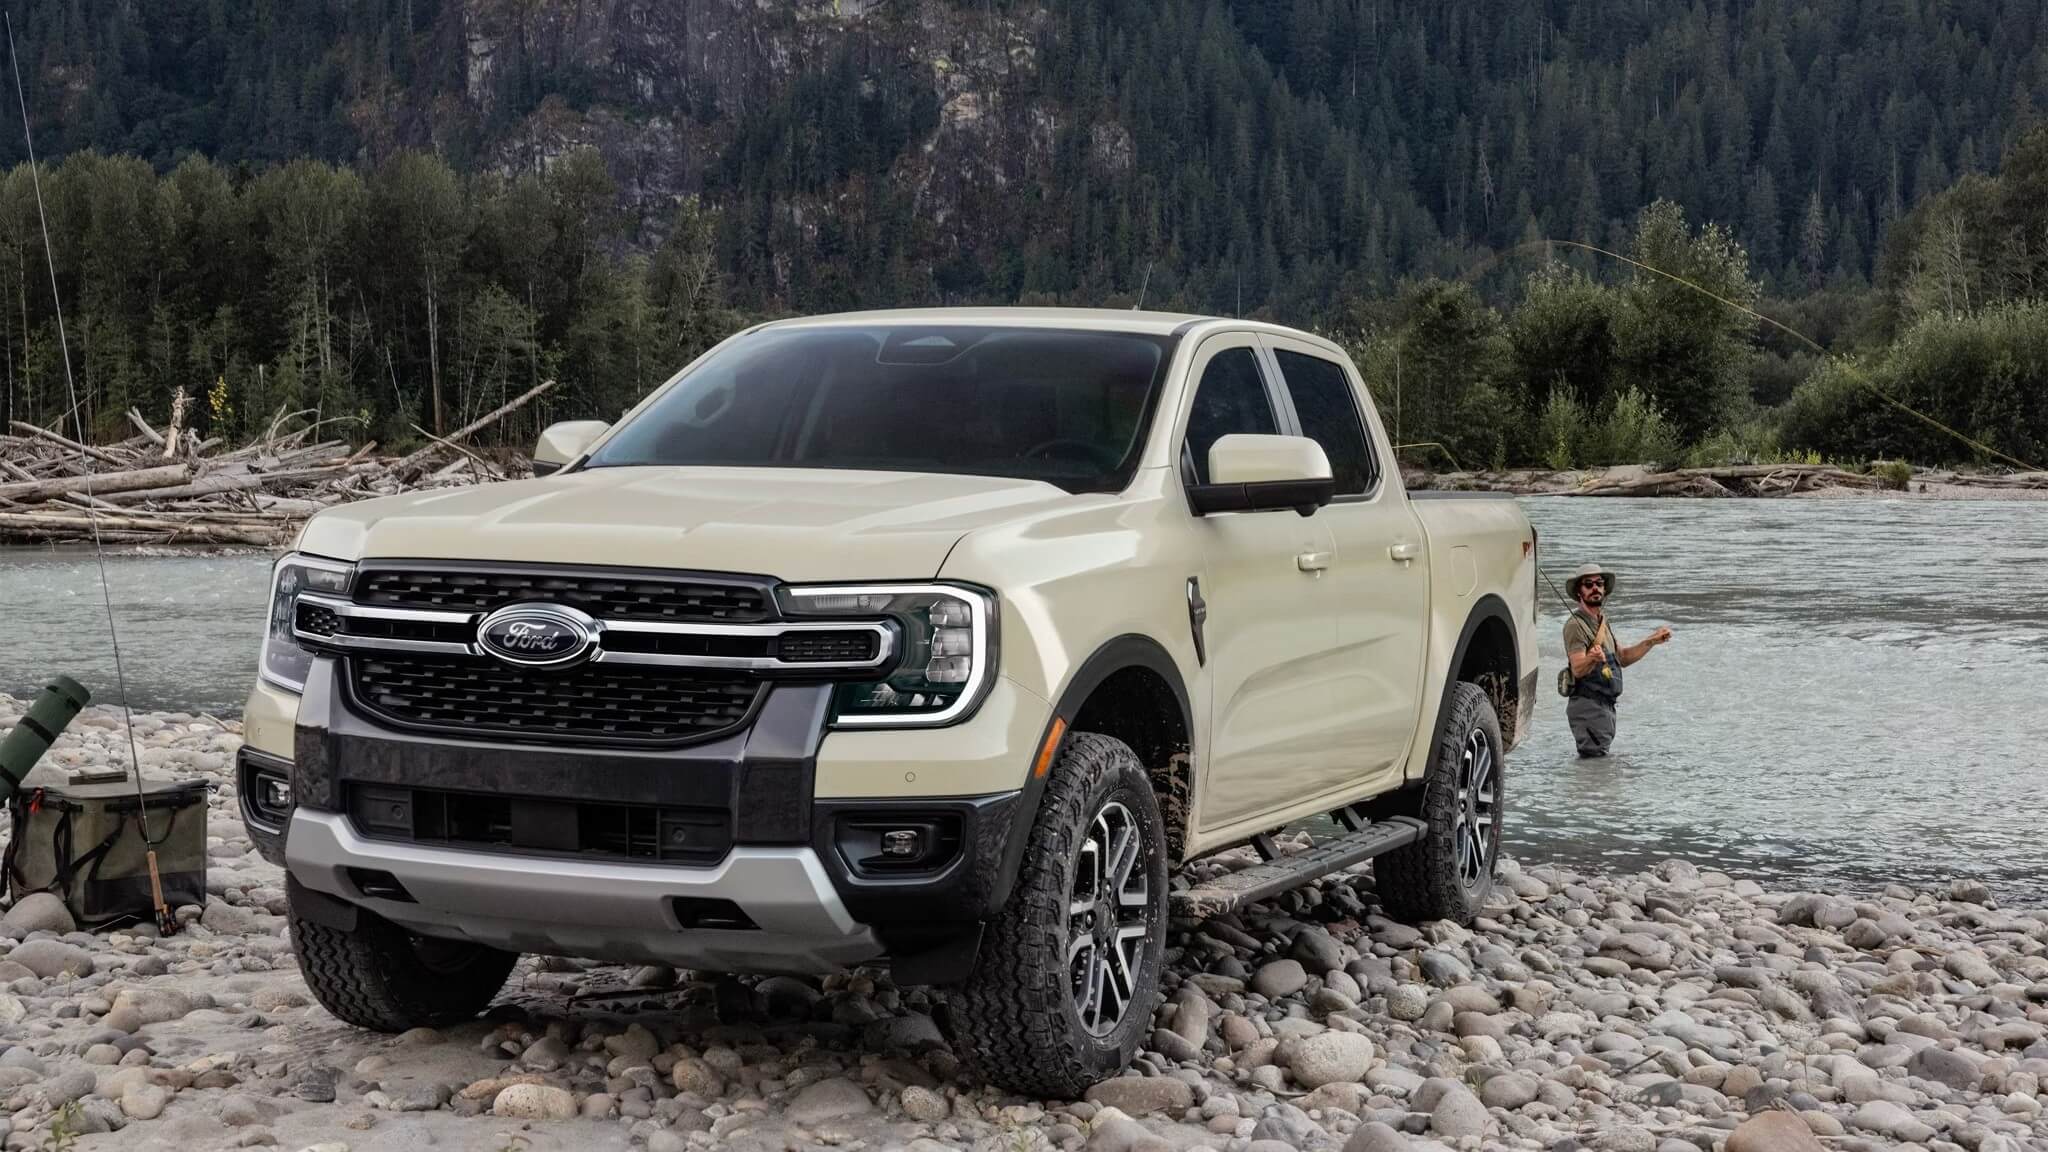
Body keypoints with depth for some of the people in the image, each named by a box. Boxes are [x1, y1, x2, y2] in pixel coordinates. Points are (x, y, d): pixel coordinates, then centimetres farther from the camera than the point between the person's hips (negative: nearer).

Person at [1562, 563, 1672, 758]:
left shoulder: (1601, 620, 16)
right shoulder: (1576, 624, -15)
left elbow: (1622, 657, 23)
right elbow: (1578, 669, -25)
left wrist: (1651, 641, 16)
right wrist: (1592, 658, -46)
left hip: (1605, 705, 10)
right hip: (1588, 705, -10)